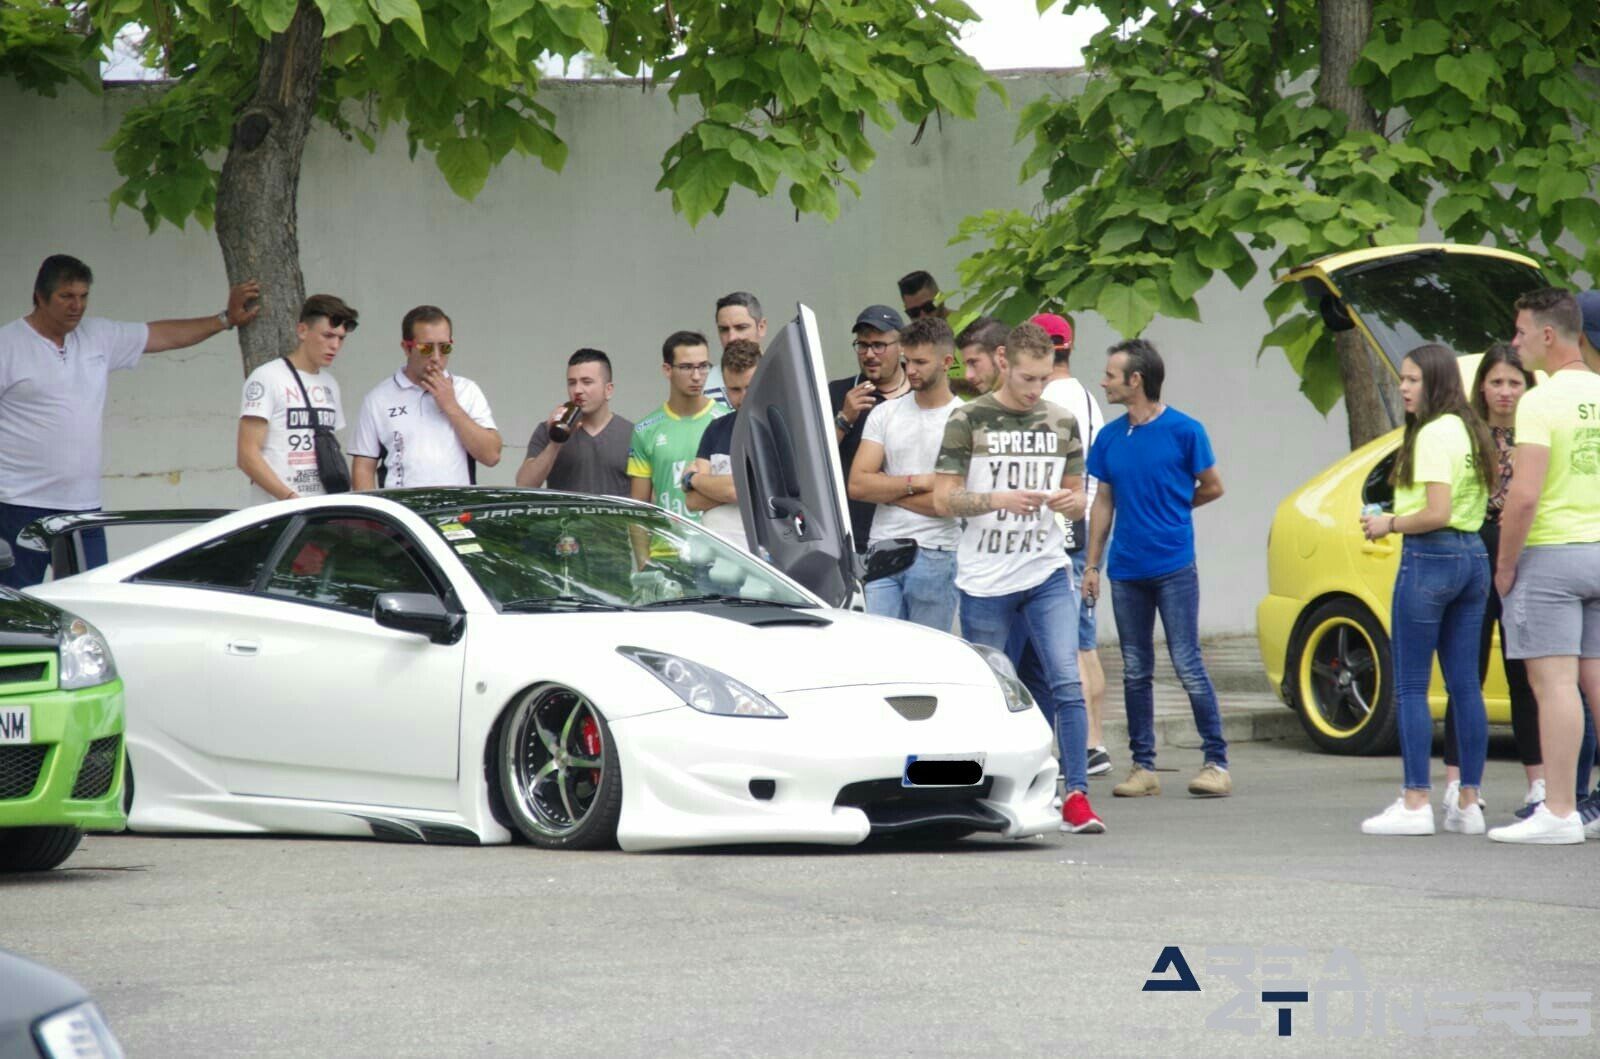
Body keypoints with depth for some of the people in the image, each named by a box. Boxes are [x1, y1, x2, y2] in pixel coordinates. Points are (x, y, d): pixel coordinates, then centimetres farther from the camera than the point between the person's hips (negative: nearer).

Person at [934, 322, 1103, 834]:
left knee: (1066, 682, -12)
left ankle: (1076, 796, -11)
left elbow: (1078, 498, 16)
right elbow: (944, 499, -5)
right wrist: (998, 499, -21)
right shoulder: (968, 421, -2)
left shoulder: (1061, 422, 9)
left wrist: (1071, 501, -8)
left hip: (1047, 575, 2)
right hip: (985, 581, -2)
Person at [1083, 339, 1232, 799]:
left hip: (1173, 567, -5)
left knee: (1188, 665, -7)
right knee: (1135, 670, 8)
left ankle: (1216, 762, -1)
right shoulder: (1109, 437, 7)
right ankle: (1142, 766, 13)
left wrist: (1170, 507, 10)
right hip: (1126, 570, 5)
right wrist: (1092, 564, 8)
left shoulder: (1184, 431, -6)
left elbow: (1212, 487, 5)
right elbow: (1103, 503, 12)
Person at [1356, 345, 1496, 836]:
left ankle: (1415, 804, -9)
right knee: (1465, 684, 8)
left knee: (1410, 686, -5)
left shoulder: (1433, 433, -13)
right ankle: (1468, 803, 8)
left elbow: (1436, 513, -20)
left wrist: (1387, 524, -5)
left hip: (1430, 557, -9)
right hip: (1474, 556, 9)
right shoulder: (1470, 430, 14)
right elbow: (1495, 483, 24)